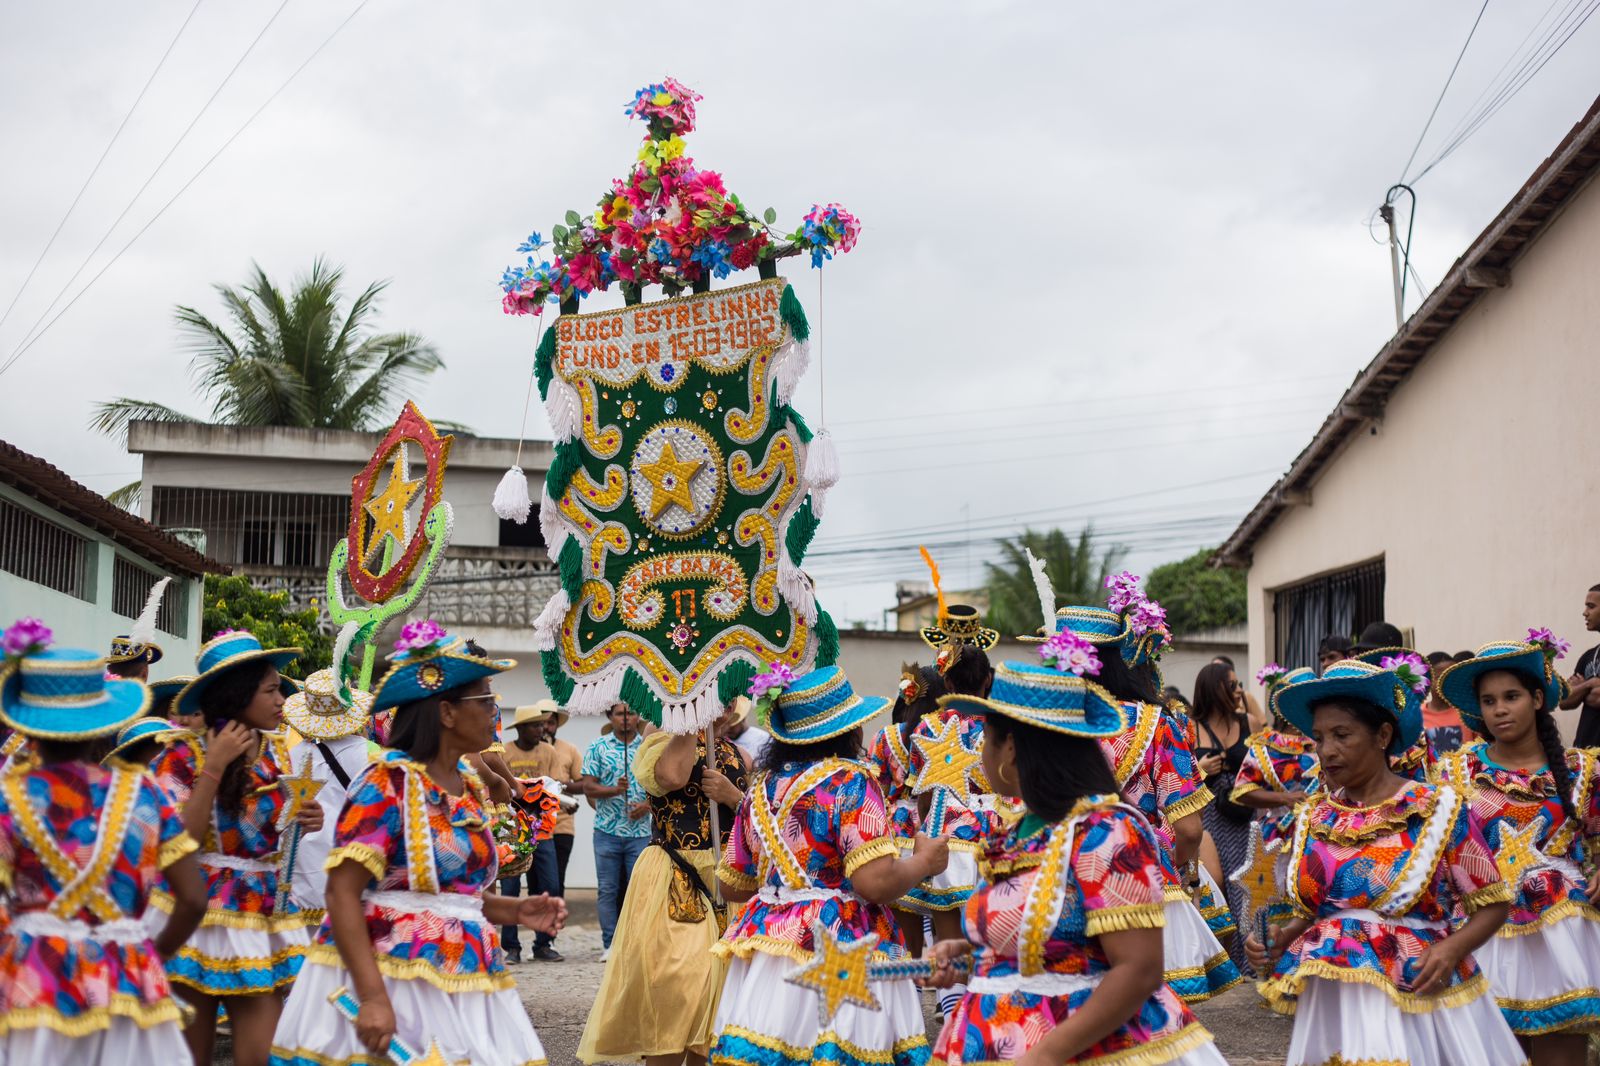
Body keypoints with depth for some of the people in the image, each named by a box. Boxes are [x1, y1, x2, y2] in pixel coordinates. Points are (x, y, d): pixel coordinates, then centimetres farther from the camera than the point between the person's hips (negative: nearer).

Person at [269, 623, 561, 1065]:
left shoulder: (472, 788, 12)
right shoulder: (388, 784, -11)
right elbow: (342, 893, -17)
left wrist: (516, 911, 5)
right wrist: (372, 997, -25)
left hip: (463, 977, 7)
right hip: (393, 974, -7)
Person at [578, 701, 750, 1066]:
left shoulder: (739, 758, 14)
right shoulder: (664, 742, -1)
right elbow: (672, 777, -25)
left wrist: (733, 796, -11)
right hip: (672, 884, -5)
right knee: (674, 997, -13)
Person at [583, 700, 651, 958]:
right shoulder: (598, 747, 4)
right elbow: (588, 787, -1)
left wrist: (647, 805, -10)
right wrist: (615, 790, -18)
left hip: (641, 830, 0)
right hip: (607, 830, 0)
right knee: (608, 890, 3)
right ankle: (609, 944, 8)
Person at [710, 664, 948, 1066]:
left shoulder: (764, 786, 11)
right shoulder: (850, 781, -9)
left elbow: (731, 885, 18)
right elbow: (876, 882, -18)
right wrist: (924, 860, 0)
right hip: (838, 953, -7)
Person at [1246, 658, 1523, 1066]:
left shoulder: (1438, 809, -5)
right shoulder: (1313, 816, 7)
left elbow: (1493, 904, -1)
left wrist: (1452, 948, -19)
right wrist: (1279, 940, -4)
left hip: (1417, 993, -3)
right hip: (1332, 1000, 3)